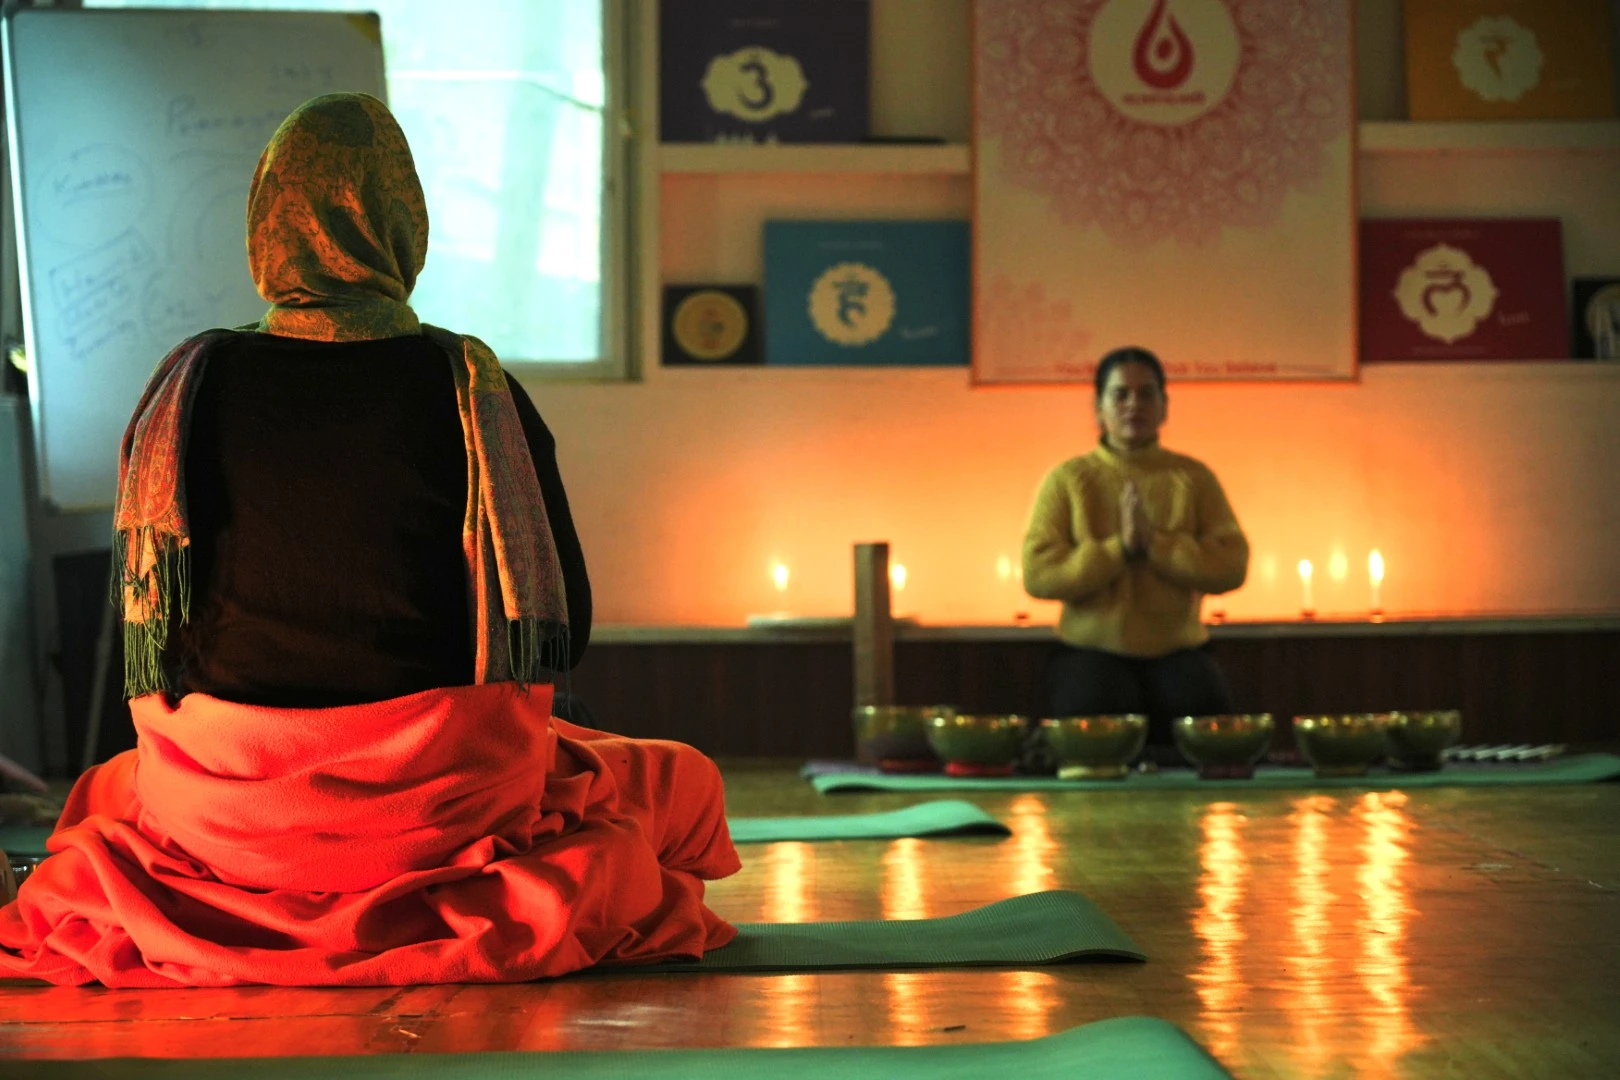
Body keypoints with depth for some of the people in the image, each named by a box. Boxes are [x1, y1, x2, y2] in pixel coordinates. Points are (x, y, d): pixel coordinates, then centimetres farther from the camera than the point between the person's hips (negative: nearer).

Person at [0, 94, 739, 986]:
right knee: (684, 783, 25)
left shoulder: (190, 384, 0)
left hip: (221, 810, 3)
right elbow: (561, 627, -1)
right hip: (447, 792, -2)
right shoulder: (469, 387, -5)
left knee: (113, 789, 39)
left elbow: (139, 618, 8)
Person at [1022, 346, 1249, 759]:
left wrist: (1154, 542, -14)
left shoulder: (1194, 478, 9)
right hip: (1092, 651, -1)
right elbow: (1037, 574, -7)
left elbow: (1231, 567, -3)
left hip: (1177, 651, 1)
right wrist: (1120, 547, -15)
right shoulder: (1067, 480, 6)